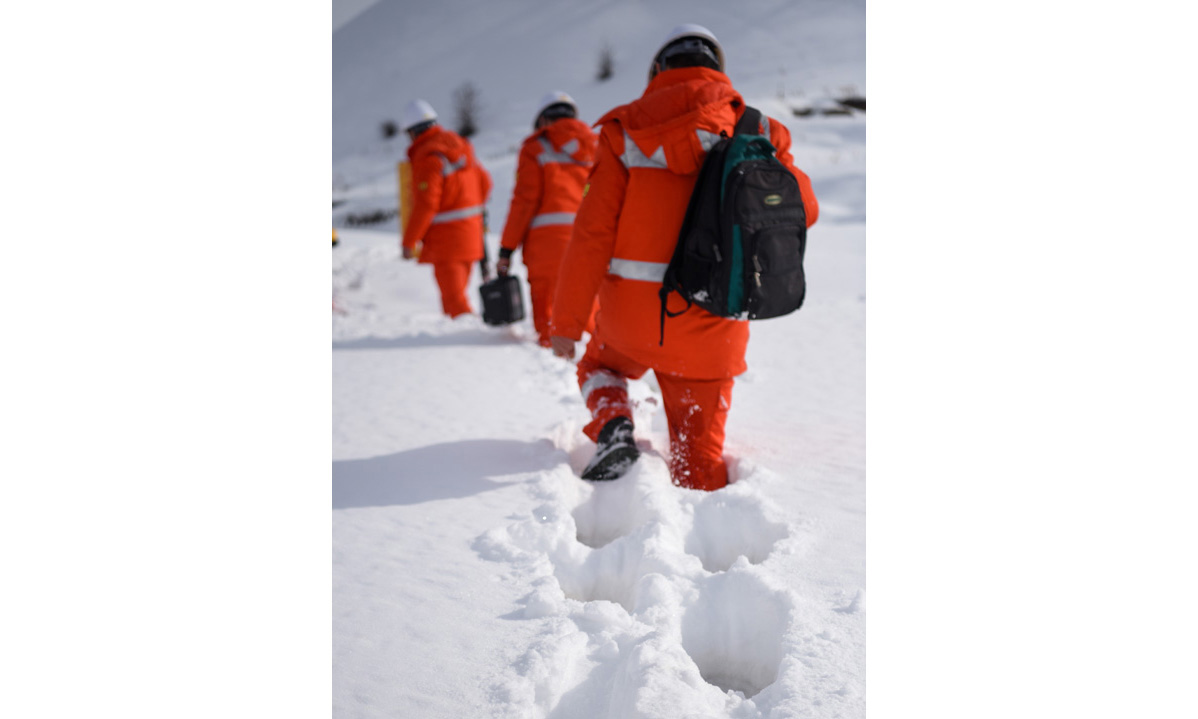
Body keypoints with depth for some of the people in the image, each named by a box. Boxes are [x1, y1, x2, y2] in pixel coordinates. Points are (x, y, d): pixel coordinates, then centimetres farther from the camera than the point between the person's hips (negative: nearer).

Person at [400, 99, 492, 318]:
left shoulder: (427, 157, -18)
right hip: (470, 232, 9)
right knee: (455, 293, 18)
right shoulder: (459, 145, 7)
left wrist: (409, 242, -15)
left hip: (446, 238, -8)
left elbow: (426, 204, -22)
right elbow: (484, 182, 15)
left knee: (454, 298, -6)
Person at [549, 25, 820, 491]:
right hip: (710, 326, 0)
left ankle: (612, 426, 3)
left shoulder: (629, 130, 0)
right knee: (700, 452, 14)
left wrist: (566, 321, -1)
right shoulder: (753, 131, 2)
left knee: (600, 365, 30)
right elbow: (802, 210, 9)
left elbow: (594, 230, -5)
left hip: (632, 313, 0)